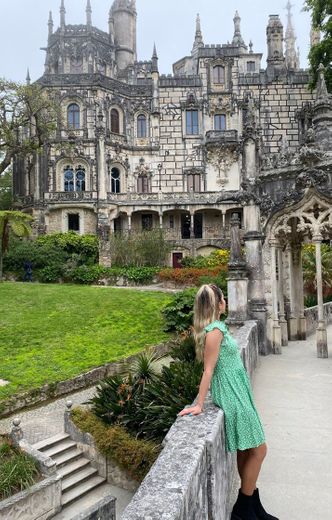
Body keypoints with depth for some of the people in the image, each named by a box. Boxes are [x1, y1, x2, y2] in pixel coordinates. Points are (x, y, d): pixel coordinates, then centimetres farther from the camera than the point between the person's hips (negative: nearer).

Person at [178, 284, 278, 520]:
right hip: (233, 397, -9)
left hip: (237, 394, 9)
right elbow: (208, 370, -20)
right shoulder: (215, 330, -20)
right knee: (258, 450, 1)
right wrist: (199, 405, -17)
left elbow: (212, 368, 12)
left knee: (247, 451, 16)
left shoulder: (216, 327, 9)